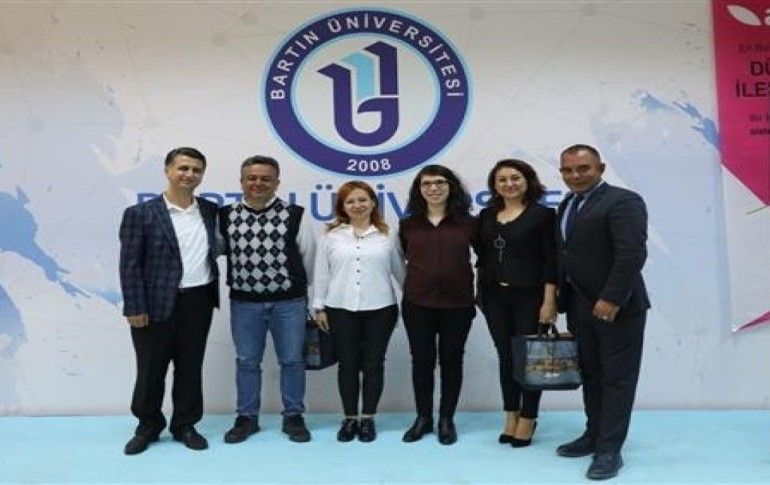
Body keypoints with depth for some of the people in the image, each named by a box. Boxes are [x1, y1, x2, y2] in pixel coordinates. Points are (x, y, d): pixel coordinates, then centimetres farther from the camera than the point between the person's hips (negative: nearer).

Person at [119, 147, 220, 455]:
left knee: (190, 368, 12)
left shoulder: (211, 211, 6)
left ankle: (185, 425, 28)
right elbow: (130, 265, -7)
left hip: (199, 302, 3)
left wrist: (214, 294, 6)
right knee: (151, 369, 10)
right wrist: (135, 308, -10)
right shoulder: (140, 214, -5)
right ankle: (148, 426, 29)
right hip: (157, 303, -3)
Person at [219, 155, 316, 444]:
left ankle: (293, 417, 21)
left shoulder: (295, 215, -3)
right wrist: (238, 282, 13)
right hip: (243, 302, 2)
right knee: (246, 361, 11)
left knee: (292, 360, 7)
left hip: (289, 302, -1)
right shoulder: (226, 216, 1)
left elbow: (308, 256, 5)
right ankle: (247, 417, 26)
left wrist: (299, 287, 12)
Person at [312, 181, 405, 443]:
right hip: (341, 309, 1)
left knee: (373, 364, 6)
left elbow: (399, 269, 7)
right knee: (347, 364, 7)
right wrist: (319, 306, 4)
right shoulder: (331, 235, 4)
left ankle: (368, 418, 19)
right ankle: (350, 418, 20)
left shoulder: (387, 234, 4)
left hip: (380, 309, 0)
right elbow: (321, 273, 6)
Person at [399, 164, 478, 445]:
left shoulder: (467, 223, -1)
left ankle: (447, 419, 22)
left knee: (451, 360, 8)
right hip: (417, 304, 1)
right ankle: (423, 417, 24)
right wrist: (418, 281, 12)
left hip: (457, 304, -1)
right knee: (421, 360, 8)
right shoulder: (408, 225, 3)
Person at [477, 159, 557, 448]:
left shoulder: (542, 214, -5)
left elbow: (551, 261, -9)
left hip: (530, 296, -4)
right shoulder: (487, 215, 9)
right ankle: (511, 417, 23)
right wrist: (480, 292, 9)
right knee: (506, 358, 10)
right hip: (495, 297, 4)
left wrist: (549, 301, -14)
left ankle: (528, 420, 18)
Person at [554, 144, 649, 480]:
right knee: (591, 374, 15)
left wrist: (611, 299, -24)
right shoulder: (567, 204, 14)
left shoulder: (623, 201, -11)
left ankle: (609, 449, 8)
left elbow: (632, 254, -20)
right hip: (579, 306, 8)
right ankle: (594, 435, 27)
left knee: (617, 378, 2)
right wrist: (560, 297, 7)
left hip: (617, 305, -7)